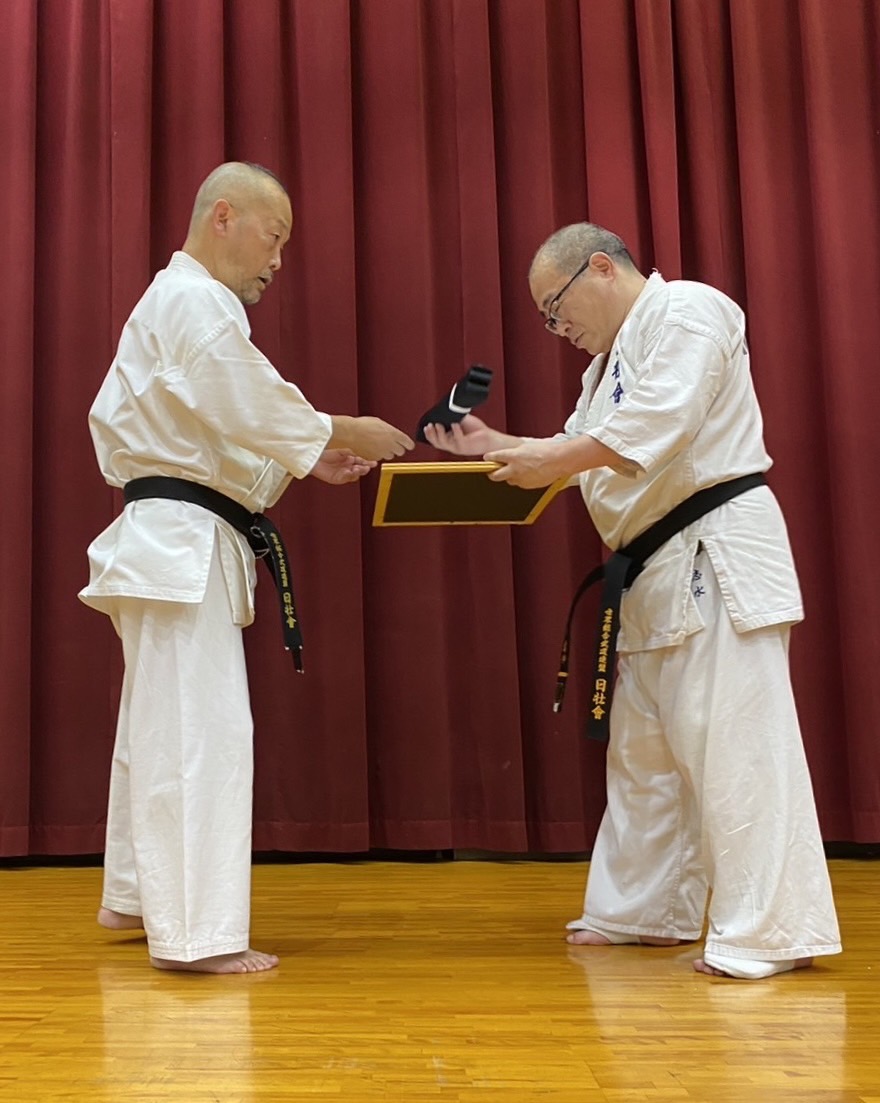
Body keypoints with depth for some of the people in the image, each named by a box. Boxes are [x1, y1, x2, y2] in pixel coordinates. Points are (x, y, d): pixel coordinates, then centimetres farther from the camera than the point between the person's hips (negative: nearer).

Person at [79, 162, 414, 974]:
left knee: (158, 726, 17)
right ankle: (195, 931, -7)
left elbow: (222, 441, 22)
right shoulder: (193, 300, -11)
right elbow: (254, 410, -18)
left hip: (169, 541, 11)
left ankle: (138, 897, 30)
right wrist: (345, 434, -4)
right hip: (181, 544, -11)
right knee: (198, 730, -11)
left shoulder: (179, 301, 22)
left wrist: (309, 460, 13)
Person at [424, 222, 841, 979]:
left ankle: (772, 932, -5)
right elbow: (585, 454, 20)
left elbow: (659, 423, -22)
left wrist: (552, 460, -22)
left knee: (733, 740, -11)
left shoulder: (687, 310, -7)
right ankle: (647, 911, 26)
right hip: (657, 574, 10)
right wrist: (497, 447, 7)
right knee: (642, 749, 14)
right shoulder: (613, 358, 22)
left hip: (716, 557, -10)